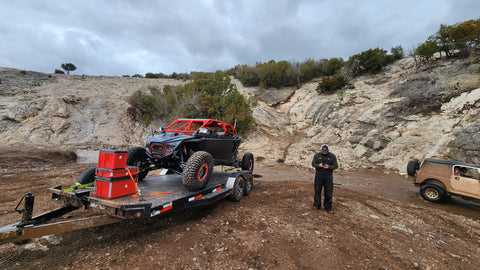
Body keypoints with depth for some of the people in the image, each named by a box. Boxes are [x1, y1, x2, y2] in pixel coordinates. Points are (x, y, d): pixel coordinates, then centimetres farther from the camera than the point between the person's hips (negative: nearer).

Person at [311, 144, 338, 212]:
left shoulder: (332, 156, -1)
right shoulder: (317, 155, 1)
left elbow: (335, 166, -2)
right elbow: (313, 163, 1)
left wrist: (329, 167, -21)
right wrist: (319, 165, -19)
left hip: (328, 176, -1)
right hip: (319, 176, 1)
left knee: (328, 192, 3)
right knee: (317, 191, 8)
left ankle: (328, 207, 18)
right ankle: (317, 205, 26)